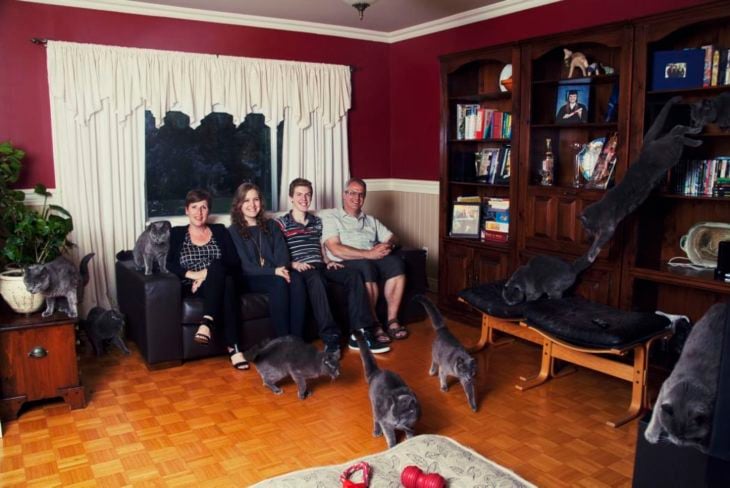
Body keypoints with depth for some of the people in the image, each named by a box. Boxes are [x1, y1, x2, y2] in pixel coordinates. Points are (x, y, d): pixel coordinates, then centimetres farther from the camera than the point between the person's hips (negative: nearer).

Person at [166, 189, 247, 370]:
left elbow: (234, 263, 4)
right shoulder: (176, 233, 13)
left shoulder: (220, 230, 16)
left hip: (221, 285, 2)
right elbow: (167, 263, -2)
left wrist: (208, 274, -12)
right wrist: (193, 274, -18)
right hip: (191, 287, -2)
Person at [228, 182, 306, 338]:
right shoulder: (233, 231, 7)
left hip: (276, 274, 3)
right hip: (250, 279, -3)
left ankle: (297, 339, -33)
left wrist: (282, 269, -19)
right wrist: (273, 271, -20)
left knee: (296, 279, -31)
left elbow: (281, 251, 5)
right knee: (279, 283, -34)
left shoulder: (271, 225, 20)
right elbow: (244, 266, -5)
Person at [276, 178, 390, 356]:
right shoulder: (281, 223, 8)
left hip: (320, 266, 5)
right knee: (316, 279, -40)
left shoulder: (317, 221, 25)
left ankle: (362, 333, -28)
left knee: (353, 275, -22)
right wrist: (293, 263, -17)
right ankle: (331, 337, -43)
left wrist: (328, 261, 6)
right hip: (300, 269, -5)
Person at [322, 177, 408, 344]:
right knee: (367, 267, -38)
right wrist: (368, 254, -19)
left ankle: (392, 320, -21)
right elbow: (336, 249, -11)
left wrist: (387, 246, -7)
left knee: (396, 263, -26)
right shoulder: (331, 219, 5)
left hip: (374, 259, 5)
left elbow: (391, 237, 20)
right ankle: (373, 325, -26)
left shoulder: (371, 220, 25)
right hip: (346, 263, -5)